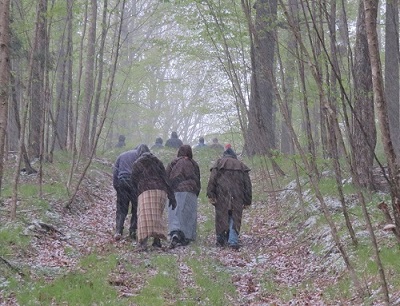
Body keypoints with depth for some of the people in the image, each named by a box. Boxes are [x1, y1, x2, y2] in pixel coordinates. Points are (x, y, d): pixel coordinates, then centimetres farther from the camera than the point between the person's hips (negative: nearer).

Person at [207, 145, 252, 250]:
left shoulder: (219, 163, 9)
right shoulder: (241, 166, 17)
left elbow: (212, 180, -4)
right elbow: (247, 185, 13)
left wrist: (210, 195, -7)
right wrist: (247, 201, 14)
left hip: (222, 196, -1)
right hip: (237, 198, 1)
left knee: (221, 217, 8)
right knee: (235, 218, 3)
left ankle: (220, 240, 13)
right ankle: (233, 241, -9)